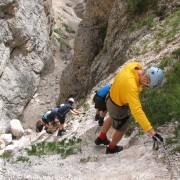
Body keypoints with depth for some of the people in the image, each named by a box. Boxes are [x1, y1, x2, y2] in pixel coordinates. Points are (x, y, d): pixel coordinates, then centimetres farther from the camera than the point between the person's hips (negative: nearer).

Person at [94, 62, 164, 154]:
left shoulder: (134, 65, -23)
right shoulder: (131, 86, -46)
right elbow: (137, 111, -49)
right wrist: (152, 132, -51)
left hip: (112, 97, 8)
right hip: (118, 107, -8)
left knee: (112, 118, 37)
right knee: (121, 129, 22)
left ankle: (101, 138, 61)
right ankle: (111, 148, 51)